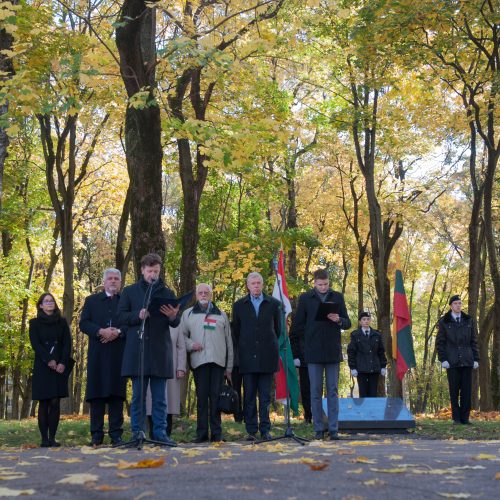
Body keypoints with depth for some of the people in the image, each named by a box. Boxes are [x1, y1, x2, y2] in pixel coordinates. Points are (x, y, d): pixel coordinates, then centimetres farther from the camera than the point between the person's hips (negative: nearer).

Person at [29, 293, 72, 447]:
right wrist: (49, 360, -16)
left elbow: (67, 343, 5)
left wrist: (63, 363, -10)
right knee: (44, 403, -5)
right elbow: (35, 343, -3)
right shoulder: (35, 323, 9)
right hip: (42, 366, -1)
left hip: (60, 367, 1)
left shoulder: (62, 322, 14)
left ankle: (52, 438, -5)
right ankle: (44, 438, -5)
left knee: (55, 402, -5)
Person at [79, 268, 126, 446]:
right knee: (96, 393, -1)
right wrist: (101, 331, -11)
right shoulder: (91, 300, 16)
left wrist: (118, 332, -13)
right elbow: (83, 323, 5)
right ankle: (96, 435, 2)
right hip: (97, 353, 1)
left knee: (117, 393, -1)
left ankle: (116, 434, 2)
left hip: (119, 353, 0)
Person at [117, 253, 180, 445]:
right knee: (138, 395, 1)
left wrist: (173, 317, -12)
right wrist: (138, 315, -16)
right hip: (137, 349, -1)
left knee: (160, 396, 3)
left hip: (160, 350, 1)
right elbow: (121, 317, 3)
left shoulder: (167, 293, 14)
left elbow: (176, 323, 12)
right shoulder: (130, 291, 10)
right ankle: (137, 432, 6)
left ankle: (160, 432, 7)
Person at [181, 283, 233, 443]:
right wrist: (191, 344, -11)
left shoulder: (221, 315, 17)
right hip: (199, 361, -1)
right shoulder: (188, 314, 14)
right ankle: (201, 432, 2)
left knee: (216, 397, -2)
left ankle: (216, 433, 3)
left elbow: (228, 341, 14)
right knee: (202, 397, -2)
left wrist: (229, 367, 8)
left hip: (218, 362, 1)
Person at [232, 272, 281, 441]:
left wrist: (271, 347, 10)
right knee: (249, 396, 0)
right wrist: (242, 350, 8)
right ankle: (251, 431, 4)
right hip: (247, 357, 0)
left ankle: (265, 430, 6)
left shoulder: (273, 304, 8)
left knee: (265, 396, 2)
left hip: (267, 357, 0)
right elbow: (236, 331, 12)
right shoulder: (239, 305, 9)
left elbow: (278, 329, 12)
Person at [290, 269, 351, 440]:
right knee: (316, 392, 3)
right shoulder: (305, 298, 3)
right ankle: (318, 429, 9)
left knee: (333, 391, 4)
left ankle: (334, 429, 8)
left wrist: (339, 320, -10)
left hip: (333, 351, 1)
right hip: (313, 352, -1)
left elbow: (347, 323, 10)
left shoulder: (337, 297, 8)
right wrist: (308, 341, 1)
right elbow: (297, 326, 7)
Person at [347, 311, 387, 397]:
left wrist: (383, 367, 7)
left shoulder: (376, 335, 12)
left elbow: (381, 351, 14)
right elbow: (351, 352, 1)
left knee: (373, 393, 1)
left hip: (374, 368, 2)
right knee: (363, 393, -2)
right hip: (361, 369, -2)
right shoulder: (355, 335, 4)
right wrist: (352, 368, -6)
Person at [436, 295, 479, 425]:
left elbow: (474, 341, 12)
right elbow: (439, 342, 2)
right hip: (452, 361, -2)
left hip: (467, 360, 2)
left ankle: (465, 418, 5)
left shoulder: (469, 321, 11)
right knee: (454, 390, 0)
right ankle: (456, 418, 7)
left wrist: (476, 359, 4)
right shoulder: (444, 322, 3)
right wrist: (443, 359, -7)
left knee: (467, 390, -1)